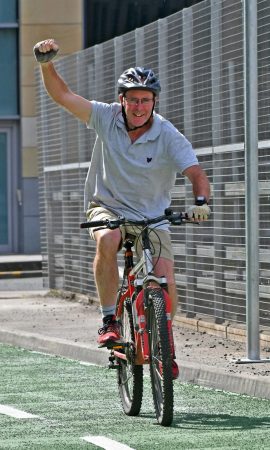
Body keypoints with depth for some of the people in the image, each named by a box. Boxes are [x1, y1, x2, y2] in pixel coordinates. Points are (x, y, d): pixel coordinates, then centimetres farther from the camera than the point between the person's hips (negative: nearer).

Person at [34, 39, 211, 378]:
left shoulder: (169, 137, -14)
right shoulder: (108, 118, -8)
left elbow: (196, 173, -23)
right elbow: (62, 95, -10)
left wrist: (201, 202, -43)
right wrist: (46, 63, -26)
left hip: (151, 217, 0)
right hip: (107, 207, 0)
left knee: (165, 281, -16)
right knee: (107, 240, -36)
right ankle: (109, 320, -21)